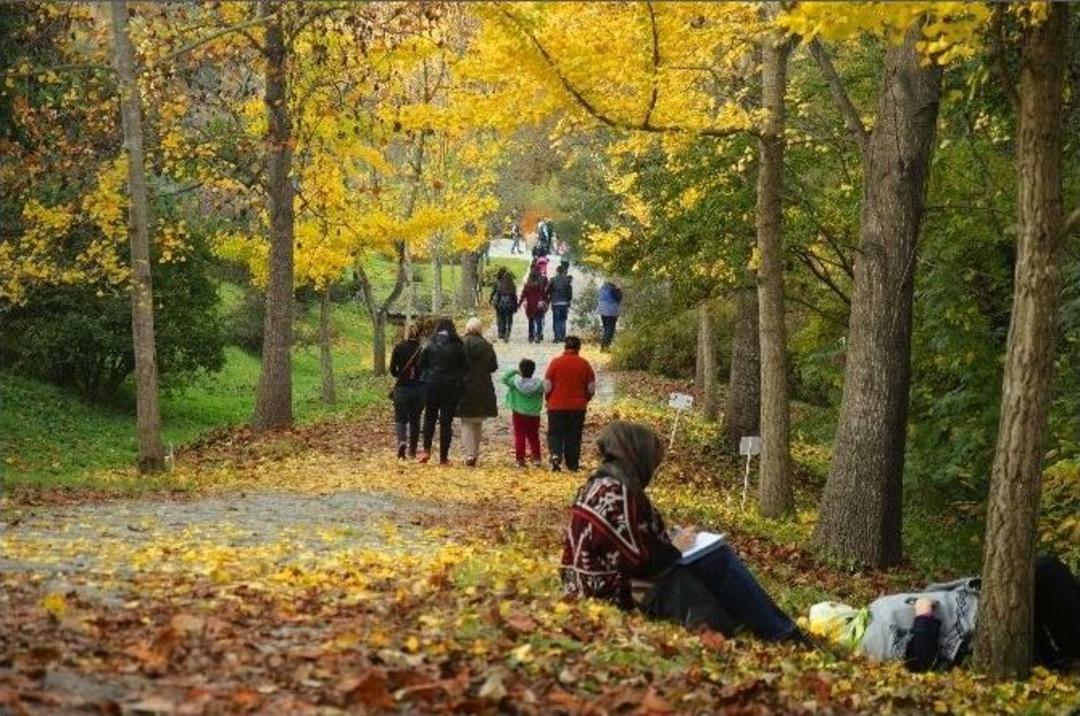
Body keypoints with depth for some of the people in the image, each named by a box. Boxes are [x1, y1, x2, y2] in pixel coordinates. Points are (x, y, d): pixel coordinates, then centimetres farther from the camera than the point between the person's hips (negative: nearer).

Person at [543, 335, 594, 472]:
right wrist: (584, 400, 19)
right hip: (578, 408, 1)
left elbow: (547, 386, -5)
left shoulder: (555, 362, -7)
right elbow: (591, 388, 2)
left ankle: (555, 455, -15)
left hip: (556, 406, -1)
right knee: (574, 436, 11)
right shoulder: (584, 364, -4)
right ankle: (573, 465, 14)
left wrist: (549, 400, 12)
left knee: (555, 434, 9)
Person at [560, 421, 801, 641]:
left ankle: (778, 630, 7)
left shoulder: (601, 485, 10)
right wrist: (674, 549, -7)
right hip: (627, 593, -10)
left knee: (718, 554, 8)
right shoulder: (619, 494, -22)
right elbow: (641, 561, -23)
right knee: (718, 562, -10)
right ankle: (781, 636, 1)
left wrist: (670, 542, 5)